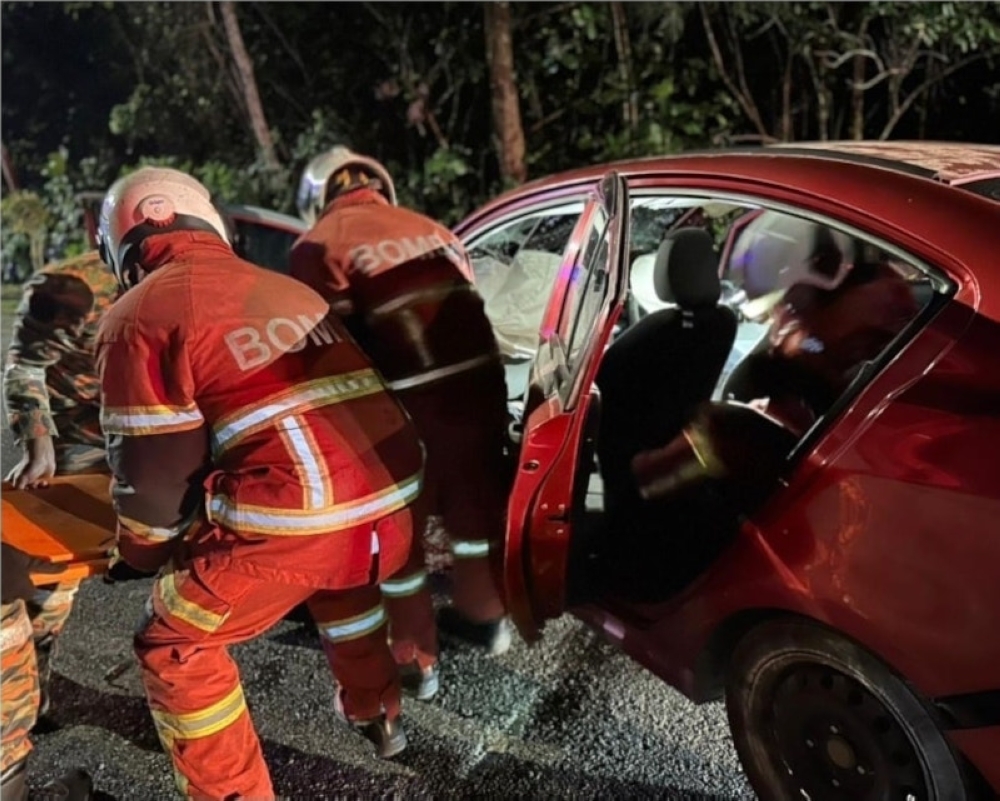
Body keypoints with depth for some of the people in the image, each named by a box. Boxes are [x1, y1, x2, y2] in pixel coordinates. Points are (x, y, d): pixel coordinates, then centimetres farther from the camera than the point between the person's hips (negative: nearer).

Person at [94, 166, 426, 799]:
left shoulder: (140, 315, 5)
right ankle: (377, 713, 54)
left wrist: (143, 554, 23)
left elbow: (153, 470, 4)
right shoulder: (285, 287, 23)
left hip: (298, 517, -7)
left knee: (176, 648, 18)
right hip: (392, 497, 7)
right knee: (343, 580, 39)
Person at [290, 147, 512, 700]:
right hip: (479, 379, 6)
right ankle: (483, 616, 44)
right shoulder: (431, 230, 21)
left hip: (411, 400, -6)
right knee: (475, 505, 24)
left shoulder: (319, 244, 2)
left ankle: (414, 661, 26)